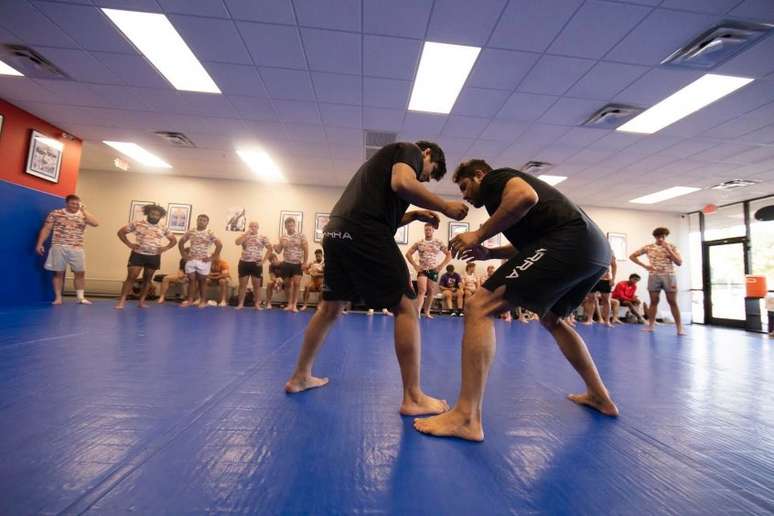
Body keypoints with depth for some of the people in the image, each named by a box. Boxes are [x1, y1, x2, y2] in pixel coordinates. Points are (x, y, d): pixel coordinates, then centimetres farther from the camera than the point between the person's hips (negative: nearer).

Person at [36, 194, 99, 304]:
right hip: (59, 247, -1)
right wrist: (40, 244, -1)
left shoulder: (83, 215, 7)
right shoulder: (55, 213, 4)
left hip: (77, 249, 1)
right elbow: (46, 229, 5)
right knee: (58, 272, 4)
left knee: (80, 273, 1)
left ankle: (81, 297, 10)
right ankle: (58, 297, 12)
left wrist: (84, 211, -9)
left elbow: (95, 223, -12)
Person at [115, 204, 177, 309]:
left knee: (147, 279, 9)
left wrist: (165, 248, -2)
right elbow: (121, 232, 5)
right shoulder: (137, 224, 0)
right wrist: (129, 244, -6)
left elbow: (174, 240, 14)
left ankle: (142, 301, 17)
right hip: (138, 254, -2)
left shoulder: (163, 228, 6)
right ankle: (122, 300, 0)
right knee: (131, 277, -6)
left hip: (154, 257, 2)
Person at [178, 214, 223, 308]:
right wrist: (183, 255, 4)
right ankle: (190, 300, 16)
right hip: (191, 260, 3)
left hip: (203, 261, -3)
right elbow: (181, 242, 14)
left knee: (202, 281, 6)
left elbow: (219, 245, -11)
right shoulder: (190, 232, 5)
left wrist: (212, 258, -11)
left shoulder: (210, 234, -5)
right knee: (191, 280, 7)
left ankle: (203, 301, 13)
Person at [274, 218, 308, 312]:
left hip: (298, 264, -2)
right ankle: (289, 304, 17)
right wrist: (276, 248, -16)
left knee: (296, 283, -11)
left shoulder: (301, 236, -2)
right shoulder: (283, 237, 6)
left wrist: (305, 263, -11)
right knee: (288, 284, 8)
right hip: (286, 264, 3)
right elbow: (279, 251, 8)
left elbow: (306, 250, -4)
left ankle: (294, 305, -3)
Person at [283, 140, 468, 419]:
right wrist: (445, 207, -5)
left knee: (330, 306, 18)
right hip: (363, 235, -9)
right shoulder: (409, 150, 10)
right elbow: (402, 183, -14)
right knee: (405, 307, -4)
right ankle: (413, 398, 1)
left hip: (336, 232, 10)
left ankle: (300, 376, 30)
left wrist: (413, 215, 23)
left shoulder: (387, 157, 35)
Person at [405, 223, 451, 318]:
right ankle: (417, 312, -18)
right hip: (422, 270, -1)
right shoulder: (419, 243, 3)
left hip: (434, 270, 1)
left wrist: (442, 265, -7)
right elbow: (408, 254, 5)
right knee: (422, 290, -14)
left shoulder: (439, 243, 3)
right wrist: (415, 265, -5)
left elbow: (448, 255, 4)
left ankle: (427, 312, 20)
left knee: (431, 292, 7)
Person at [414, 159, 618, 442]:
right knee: (551, 318, 32)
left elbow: (526, 197, -17)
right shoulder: (503, 187, 33)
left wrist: (479, 235, -10)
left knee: (479, 307, -14)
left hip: (567, 244, -11)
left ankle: (466, 417, -14)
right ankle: (599, 396, 39)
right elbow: (530, 238, 34)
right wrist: (490, 253, 25)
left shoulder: (494, 179, 6)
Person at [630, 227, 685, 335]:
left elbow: (679, 263, -3)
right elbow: (632, 256, 6)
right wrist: (644, 266, -3)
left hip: (669, 276, 0)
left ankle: (679, 327, 4)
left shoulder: (672, 247, 5)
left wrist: (668, 249, -10)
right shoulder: (648, 247, 4)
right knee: (654, 301, 5)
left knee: (673, 302, 0)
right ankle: (651, 325, 9)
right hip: (654, 277, 0)